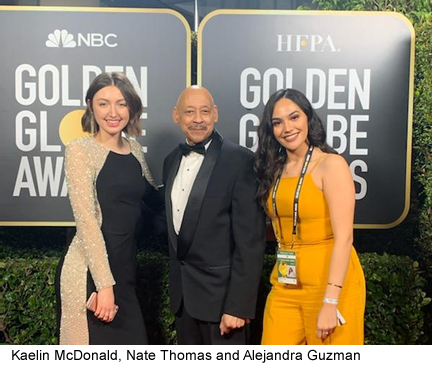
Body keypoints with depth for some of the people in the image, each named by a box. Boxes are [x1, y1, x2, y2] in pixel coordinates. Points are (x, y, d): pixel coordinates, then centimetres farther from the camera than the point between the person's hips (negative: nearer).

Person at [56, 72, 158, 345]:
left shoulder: (135, 149, 8)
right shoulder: (80, 150, -11)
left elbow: (151, 195, 23)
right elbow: (86, 219, -17)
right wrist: (104, 283, -21)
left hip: (126, 265, 7)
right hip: (91, 270, -7)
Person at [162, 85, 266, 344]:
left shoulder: (240, 160, -14)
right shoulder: (172, 160, 8)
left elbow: (251, 239, -16)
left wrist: (239, 304, -18)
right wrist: (176, 282, 11)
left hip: (222, 291, -6)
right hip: (182, 293, 7)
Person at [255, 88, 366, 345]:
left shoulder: (331, 164, -11)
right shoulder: (275, 170, 8)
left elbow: (344, 237, -18)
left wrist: (330, 302, -22)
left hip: (329, 283, -5)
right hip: (285, 285, 6)